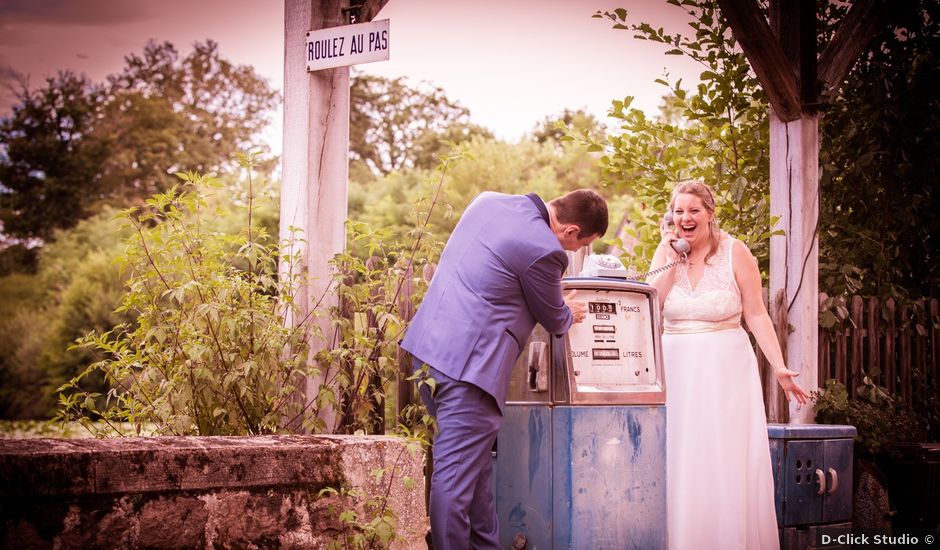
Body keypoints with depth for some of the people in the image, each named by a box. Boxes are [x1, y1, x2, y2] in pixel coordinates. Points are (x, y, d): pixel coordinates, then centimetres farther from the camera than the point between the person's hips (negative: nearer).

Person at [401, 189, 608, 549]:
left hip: (427, 346, 9)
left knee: (475, 463, 19)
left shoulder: (487, 200, 10)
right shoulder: (544, 250, -15)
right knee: (456, 474, -5)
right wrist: (569, 314, 26)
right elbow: (553, 319, 2)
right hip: (470, 364, -9)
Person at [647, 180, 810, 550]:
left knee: (727, 466, -5)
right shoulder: (666, 252, 7)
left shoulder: (734, 252, -2)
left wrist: (779, 368, -10)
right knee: (679, 467, 1)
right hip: (678, 370, 3)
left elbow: (756, 315, -3)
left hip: (725, 369, -3)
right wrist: (671, 256, -9)